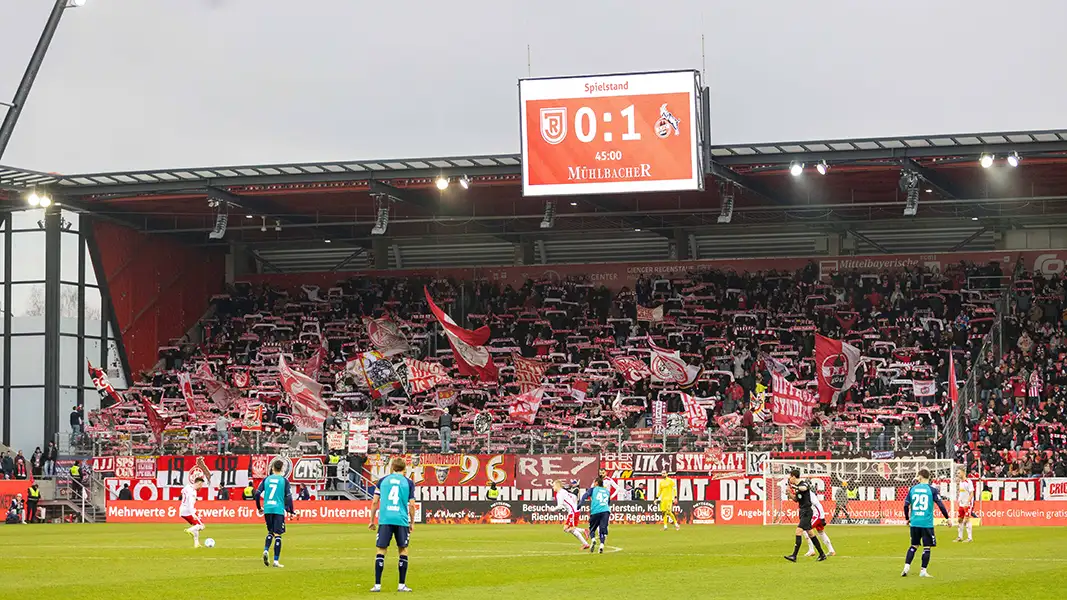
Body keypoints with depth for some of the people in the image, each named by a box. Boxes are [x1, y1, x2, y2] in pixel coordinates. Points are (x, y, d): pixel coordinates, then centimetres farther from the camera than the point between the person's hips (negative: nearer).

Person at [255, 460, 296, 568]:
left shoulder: (266, 479, 7)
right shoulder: (284, 480, -1)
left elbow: (257, 493, 4)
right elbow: (288, 496, -5)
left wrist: (259, 508, 16)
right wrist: (291, 511, 4)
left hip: (267, 509, 3)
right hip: (279, 510, -3)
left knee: (270, 532, 19)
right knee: (277, 535, 0)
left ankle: (266, 550, -8)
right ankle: (276, 561, -3)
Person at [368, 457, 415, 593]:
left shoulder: (382, 480, 9)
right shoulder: (409, 483, 6)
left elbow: (375, 502, 6)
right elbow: (411, 505, 3)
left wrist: (372, 520, 14)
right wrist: (411, 523, 14)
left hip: (385, 519, 1)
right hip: (402, 520, -1)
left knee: (381, 550, 3)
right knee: (403, 550, 11)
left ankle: (377, 585, -1)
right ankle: (402, 585, 9)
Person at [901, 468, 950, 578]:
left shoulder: (913, 489, 4)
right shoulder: (932, 490, -4)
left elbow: (906, 505, 6)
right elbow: (940, 505, -8)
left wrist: (907, 519, 20)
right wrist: (947, 518, 3)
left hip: (914, 523, 3)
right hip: (927, 523, -3)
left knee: (913, 545, 16)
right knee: (927, 547, 5)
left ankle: (906, 567, 6)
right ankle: (923, 571, 4)